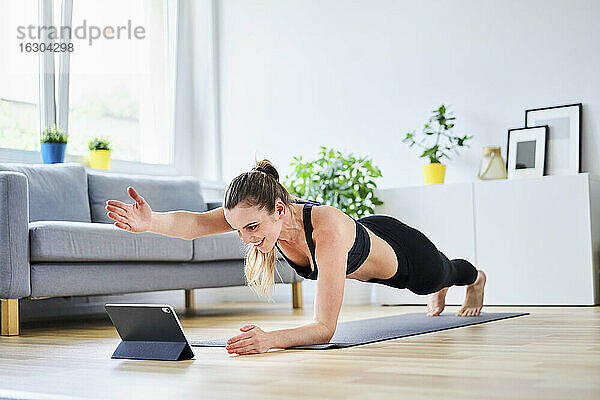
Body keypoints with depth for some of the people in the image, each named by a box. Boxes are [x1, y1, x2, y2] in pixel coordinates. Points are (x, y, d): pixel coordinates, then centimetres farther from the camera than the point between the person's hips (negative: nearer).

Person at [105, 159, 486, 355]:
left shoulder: (328, 228, -51)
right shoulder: (255, 213, -34)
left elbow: (325, 328, -52)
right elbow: (196, 221, -50)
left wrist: (269, 339, -68)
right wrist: (151, 222, -70)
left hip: (405, 253, -4)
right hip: (368, 233, 4)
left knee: (444, 273, 35)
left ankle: (477, 278, 72)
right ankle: (439, 294, 78)